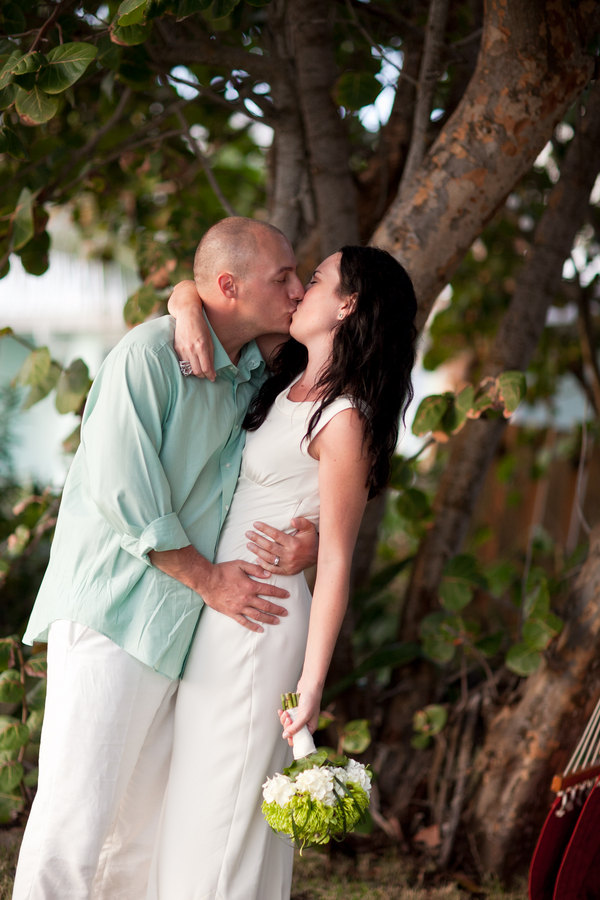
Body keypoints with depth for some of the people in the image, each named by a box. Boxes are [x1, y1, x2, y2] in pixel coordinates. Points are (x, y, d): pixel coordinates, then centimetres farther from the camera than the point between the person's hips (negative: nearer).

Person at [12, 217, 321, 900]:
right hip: (114, 613, -8)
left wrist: (311, 532, 0)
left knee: (146, 819, 10)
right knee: (77, 811, -8)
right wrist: (207, 579, -10)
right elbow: (121, 492, -16)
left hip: (180, 627, 8)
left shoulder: (253, 376, 14)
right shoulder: (151, 353, -10)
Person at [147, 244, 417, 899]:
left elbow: (335, 561, -18)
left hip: (260, 621, -9)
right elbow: (198, 286, 14)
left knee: (224, 804, -1)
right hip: (216, 607, 9)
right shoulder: (283, 380, 6)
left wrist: (312, 682, -18)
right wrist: (188, 308, -10)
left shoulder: (344, 422, -17)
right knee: (194, 795, 16)